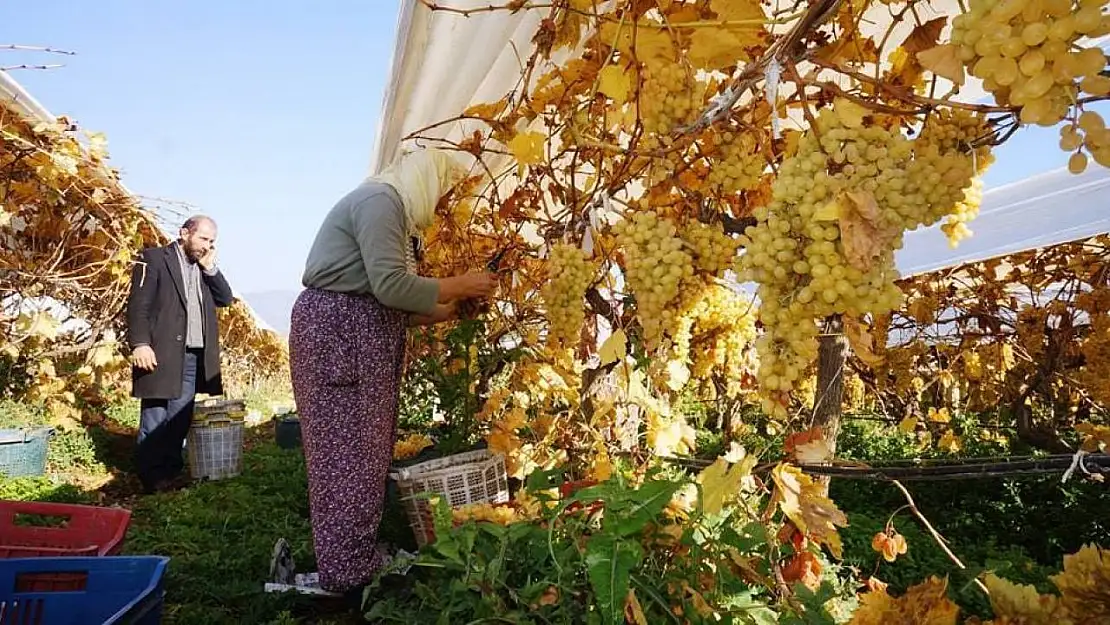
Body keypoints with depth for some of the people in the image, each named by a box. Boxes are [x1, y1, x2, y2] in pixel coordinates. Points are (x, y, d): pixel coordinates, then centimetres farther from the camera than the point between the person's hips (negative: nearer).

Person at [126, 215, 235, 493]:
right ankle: (151, 476, 6)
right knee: (155, 416, -2)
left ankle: (171, 471, 16)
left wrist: (209, 268, 2)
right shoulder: (154, 258, -1)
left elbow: (226, 298, 11)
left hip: (194, 356, 6)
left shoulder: (205, 268, 18)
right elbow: (138, 304, -8)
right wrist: (140, 344, -18)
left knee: (180, 417, 9)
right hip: (162, 353, -6)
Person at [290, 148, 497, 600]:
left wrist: (446, 313, 10)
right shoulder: (380, 200, -12)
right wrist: (459, 285, -13)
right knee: (348, 451, -5)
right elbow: (391, 285, -23)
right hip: (337, 333, -10)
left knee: (360, 450, 13)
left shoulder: (390, 208, 19)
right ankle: (350, 573, 4)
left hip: (356, 336, 10)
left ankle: (357, 557, 23)